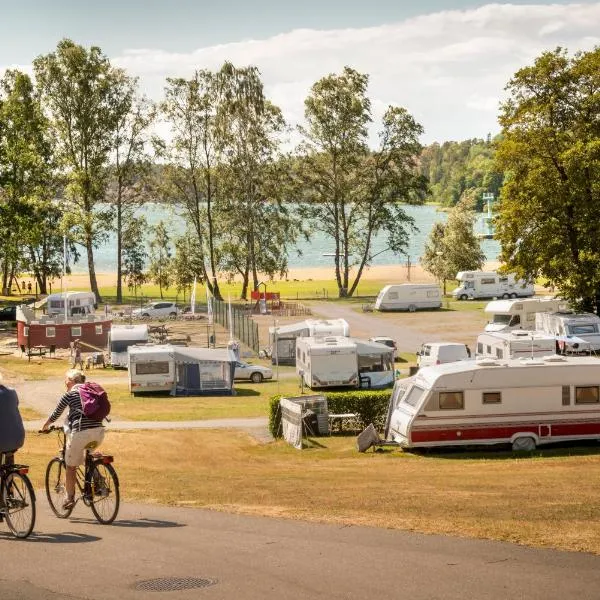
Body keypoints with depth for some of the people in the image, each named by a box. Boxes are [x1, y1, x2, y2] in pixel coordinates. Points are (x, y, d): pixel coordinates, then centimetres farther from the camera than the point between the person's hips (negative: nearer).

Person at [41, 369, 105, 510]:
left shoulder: (69, 394, 4)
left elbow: (55, 415, 12)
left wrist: (45, 427, 29)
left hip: (80, 432, -5)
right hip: (99, 431, 5)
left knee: (70, 466, 10)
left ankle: (69, 498, 15)